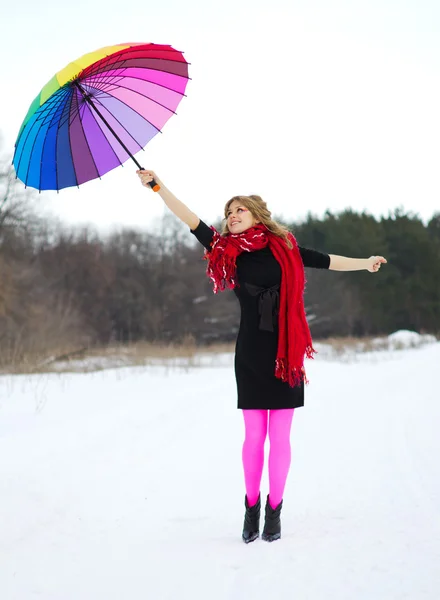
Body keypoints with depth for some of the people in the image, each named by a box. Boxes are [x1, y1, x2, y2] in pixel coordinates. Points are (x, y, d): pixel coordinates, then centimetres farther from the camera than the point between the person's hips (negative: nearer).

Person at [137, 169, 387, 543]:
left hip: (285, 354, 0)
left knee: (280, 436, 2)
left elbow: (326, 261, 15)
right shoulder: (228, 252, 2)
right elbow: (192, 221, -4)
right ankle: (252, 506, 17)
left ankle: (275, 509, 12)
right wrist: (157, 186, -11)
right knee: (254, 435, 2)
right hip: (250, 354, 0)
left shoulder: (284, 247, 4)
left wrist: (365, 264, 17)